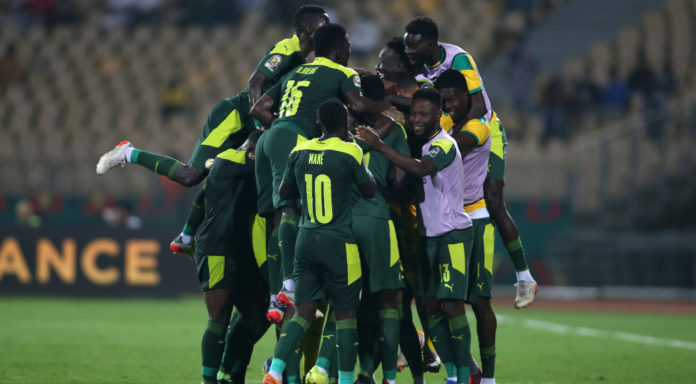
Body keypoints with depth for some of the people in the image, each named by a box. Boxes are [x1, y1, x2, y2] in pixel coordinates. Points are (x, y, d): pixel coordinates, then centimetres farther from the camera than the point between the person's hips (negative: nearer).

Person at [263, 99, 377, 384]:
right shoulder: (350, 152, -10)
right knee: (346, 314, 5)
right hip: (339, 243, -5)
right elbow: (370, 190, 3)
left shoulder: (300, 151, 4)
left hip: (306, 240, 5)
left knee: (303, 312, 6)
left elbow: (284, 192, 16)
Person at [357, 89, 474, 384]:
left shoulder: (445, 145, -15)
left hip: (453, 235, -9)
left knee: (452, 305, -13)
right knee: (428, 305, 4)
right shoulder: (419, 143, 12)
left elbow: (421, 169, -34)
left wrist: (380, 147, -33)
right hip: (428, 235, 9)